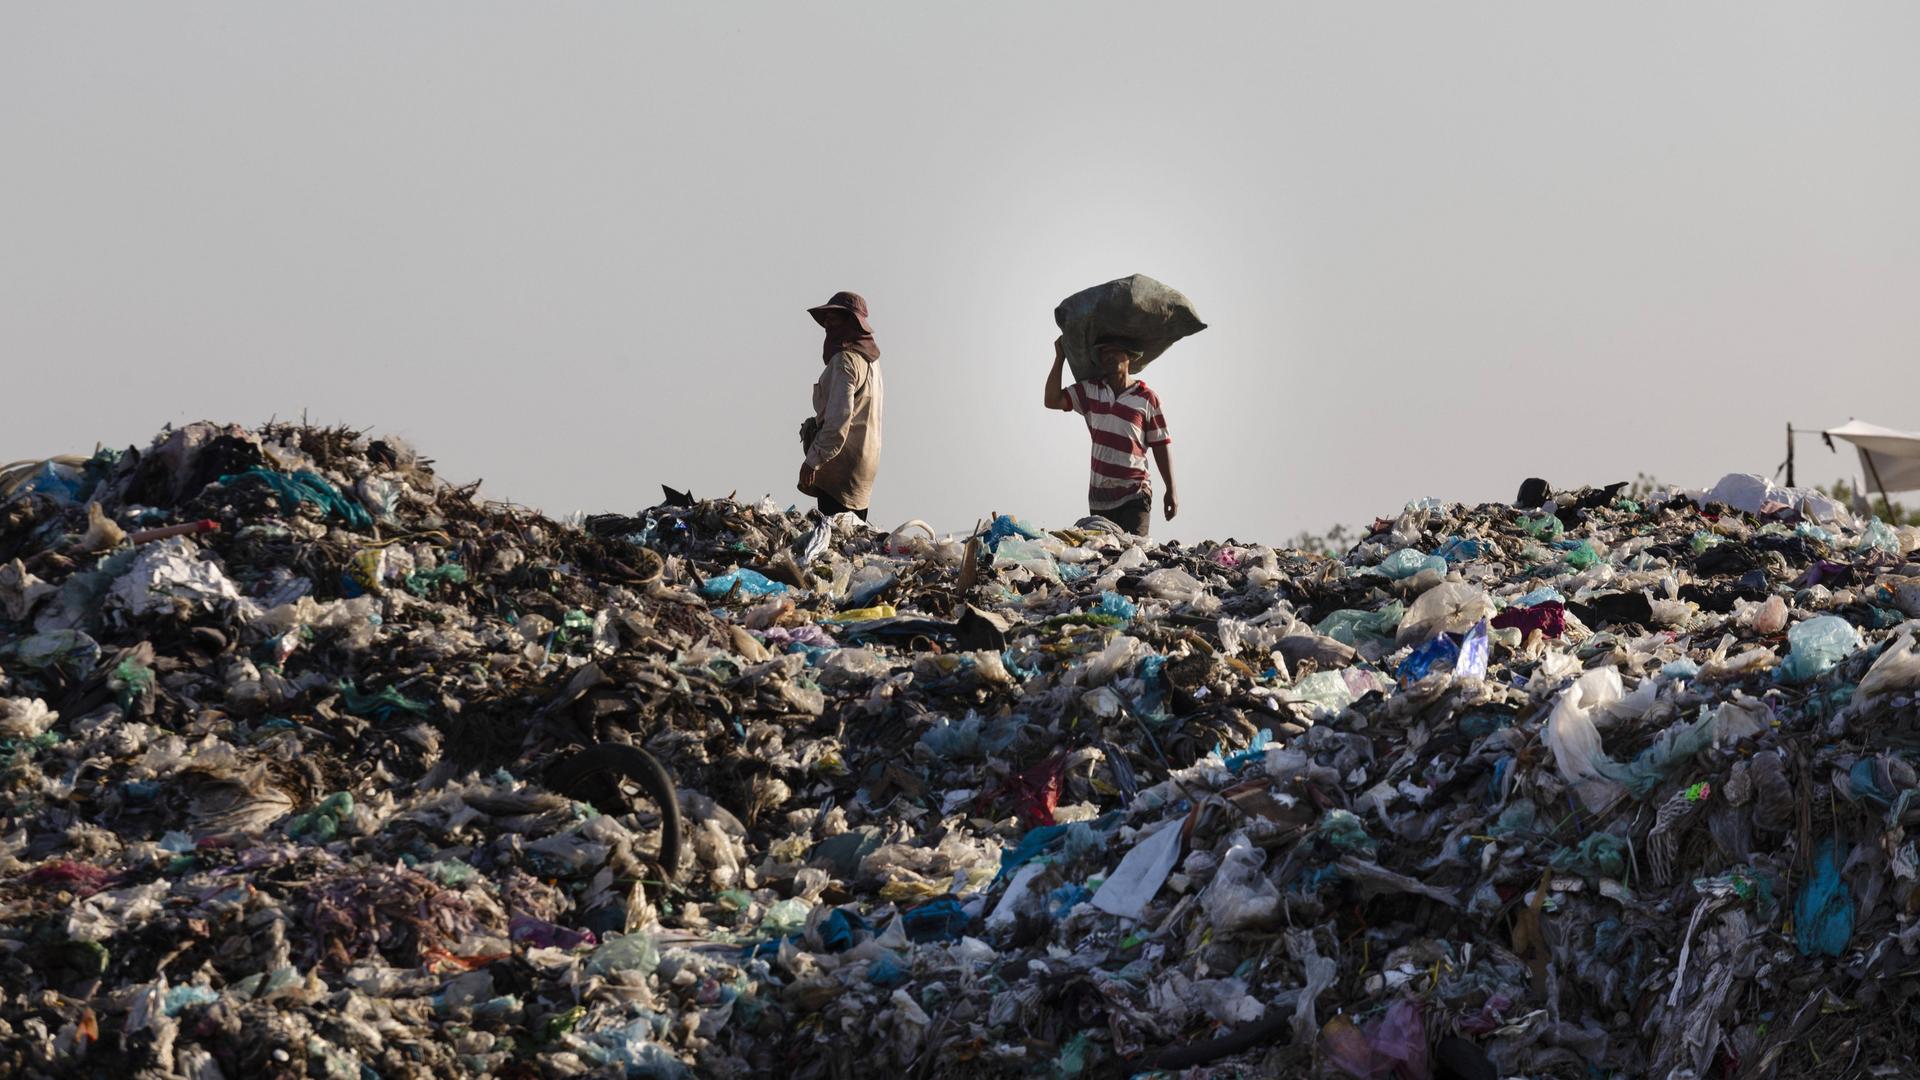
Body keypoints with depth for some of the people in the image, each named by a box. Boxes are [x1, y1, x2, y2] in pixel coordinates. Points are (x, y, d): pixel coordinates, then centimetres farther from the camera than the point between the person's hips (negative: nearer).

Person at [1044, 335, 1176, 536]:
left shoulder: (1146, 398, -1)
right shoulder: (1090, 391, 8)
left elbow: (1161, 445, 1)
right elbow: (1052, 400, 0)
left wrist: (1171, 490, 0)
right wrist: (1060, 358, 0)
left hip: (1135, 496, -4)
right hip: (1099, 496, 4)